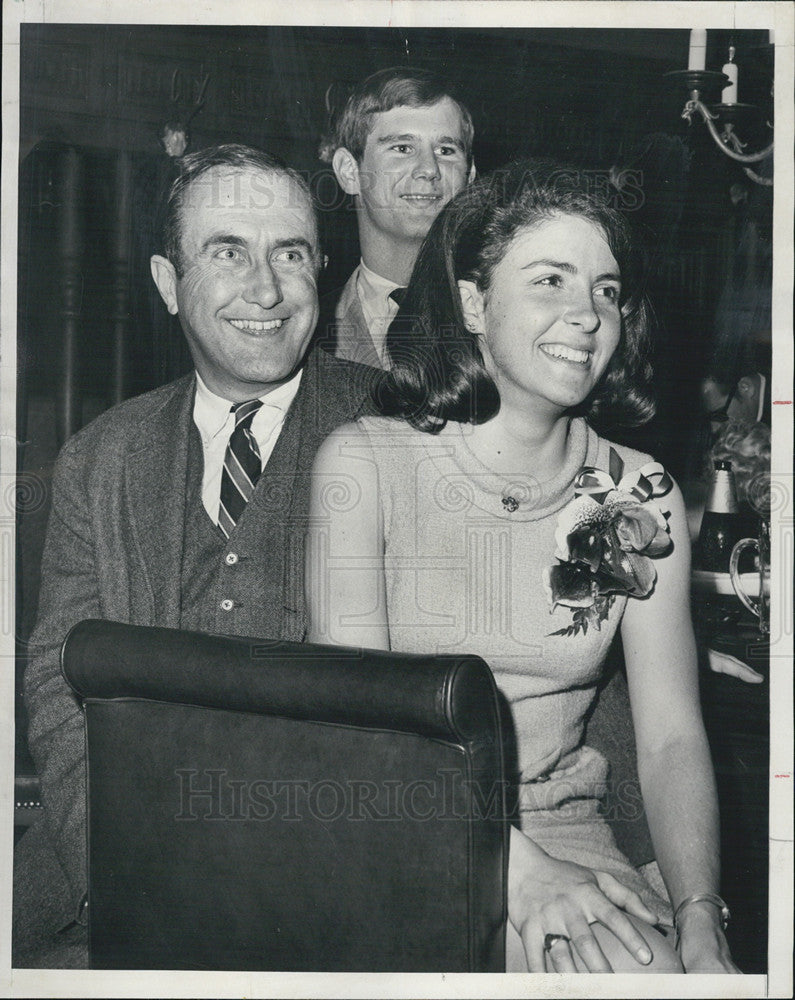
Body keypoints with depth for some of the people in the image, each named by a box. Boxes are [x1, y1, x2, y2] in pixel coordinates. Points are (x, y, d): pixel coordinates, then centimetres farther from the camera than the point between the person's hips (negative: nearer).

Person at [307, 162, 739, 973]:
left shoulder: (640, 497, 4)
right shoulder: (362, 464, -5)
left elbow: (671, 734, -1)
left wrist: (701, 921, -18)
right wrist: (516, 869, -24)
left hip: (565, 833, 3)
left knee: (658, 965, -24)